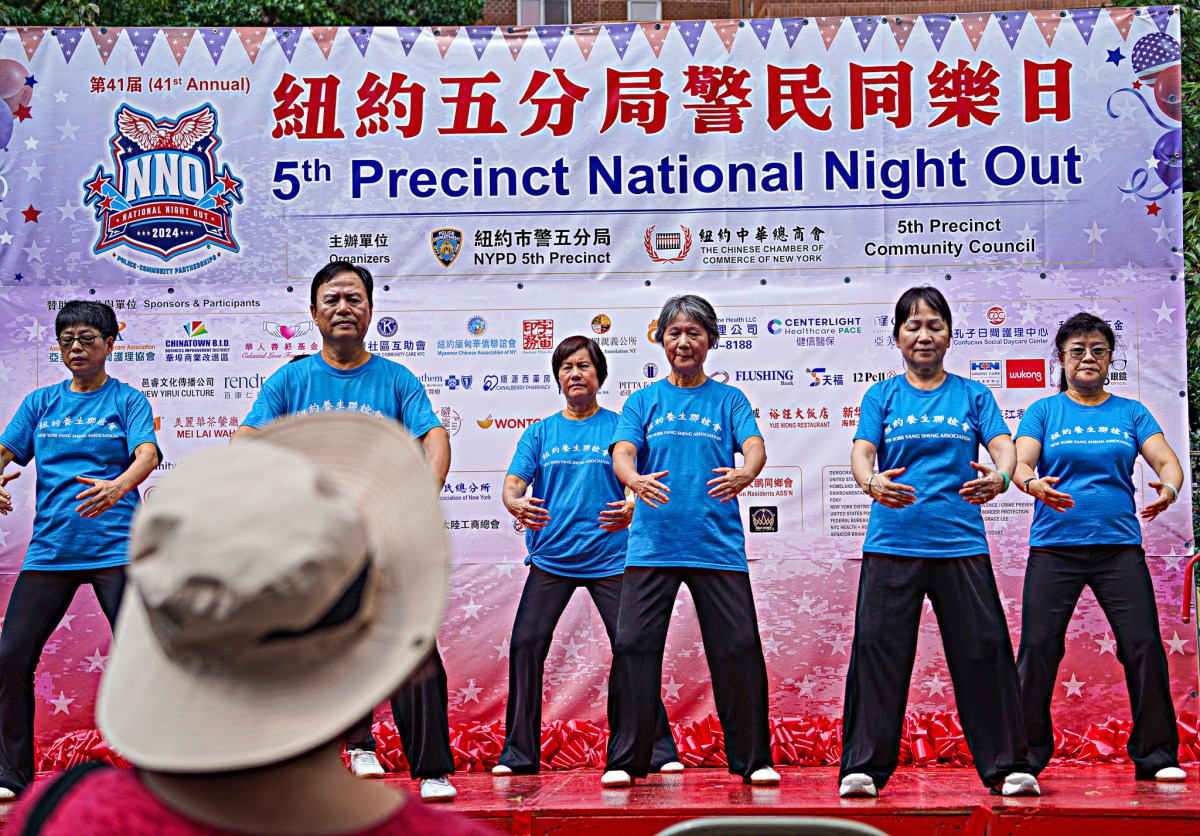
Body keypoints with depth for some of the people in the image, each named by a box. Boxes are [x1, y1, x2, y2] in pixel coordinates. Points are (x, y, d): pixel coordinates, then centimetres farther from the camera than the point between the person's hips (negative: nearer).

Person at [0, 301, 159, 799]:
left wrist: (119, 485, -34)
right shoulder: (40, 402, 14)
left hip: (115, 548, -3)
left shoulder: (128, 401, 4)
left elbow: (147, 453, -12)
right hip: (49, 549, 3)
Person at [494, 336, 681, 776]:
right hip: (550, 558, 2)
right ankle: (519, 753, 5)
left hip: (610, 557, -2)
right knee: (525, 644, -7)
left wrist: (632, 508, -24)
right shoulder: (539, 433, 11)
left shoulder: (619, 427, 5)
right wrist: (515, 503, -22)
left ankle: (660, 751, 7)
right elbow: (513, 482, 2)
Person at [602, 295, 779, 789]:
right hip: (652, 544, 0)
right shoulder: (644, 401, 12)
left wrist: (744, 474, -29)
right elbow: (622, 452, -1)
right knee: (633, 645, -5)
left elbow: (755, 446, -4)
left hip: (718, 545, 0)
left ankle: (753, 759, 9)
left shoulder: (729, 400, 11)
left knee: (739, 647, -3)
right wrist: (635, 479, -26)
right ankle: (624, 761, 5)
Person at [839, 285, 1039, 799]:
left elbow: (1003, 445, 0)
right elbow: (861, 452, -2)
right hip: (891, 544, 0)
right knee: (877, 648, -4)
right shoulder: (881, 396, 11)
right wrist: (871, 481, -26)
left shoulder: (973, 394, 12)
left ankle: (1007, 766, 8)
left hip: (961, 544, 1)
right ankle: (864, 766, 3)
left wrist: (999, 477, -25)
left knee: (985, 649, -2)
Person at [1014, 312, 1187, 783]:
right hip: (1053, 547, -1)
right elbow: (1020, 463, -3)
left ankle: (1157, 754, 7)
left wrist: (1169, 488, -21)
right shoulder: (1043, 411, 9)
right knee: (1037, 646, -5)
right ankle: (1025, 754, 6)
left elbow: (1167, 460, 2)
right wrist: (1032, 484, -27)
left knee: (1144, 644, -5)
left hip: (1119, 546, 1)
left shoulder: (1131, 413, 13)